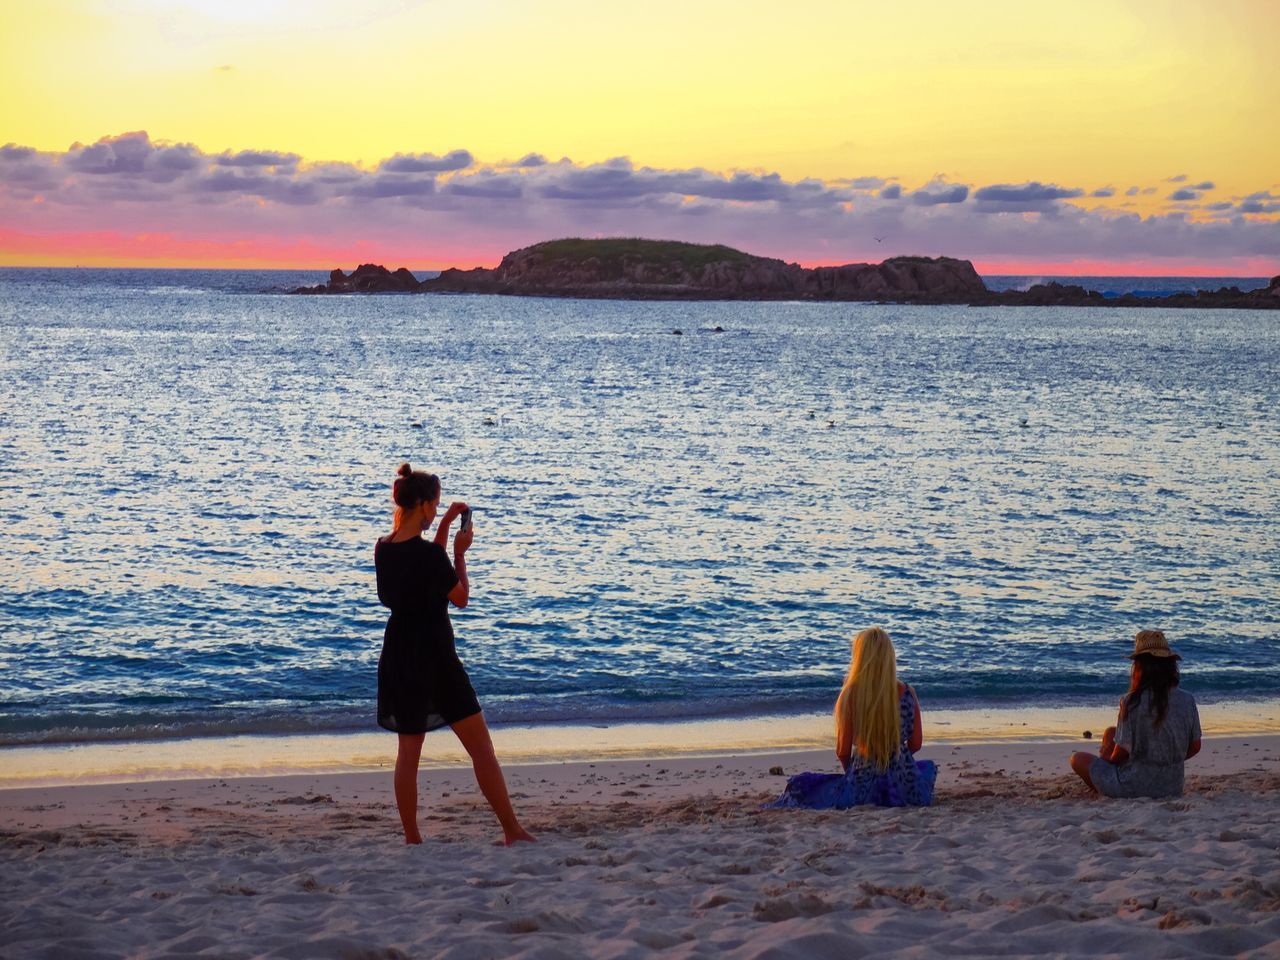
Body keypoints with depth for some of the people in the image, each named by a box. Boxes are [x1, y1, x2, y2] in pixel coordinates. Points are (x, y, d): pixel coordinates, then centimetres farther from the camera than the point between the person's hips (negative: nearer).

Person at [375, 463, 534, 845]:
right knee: (481, 746, 0)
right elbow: (461, 598, -5)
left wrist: (445, 524, 21)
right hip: (434, 656, -7)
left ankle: (411, 838, 13)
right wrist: (461, 553, 6)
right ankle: (513, 831, 2)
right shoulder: (429, 554, -18)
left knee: (409, 749, 13)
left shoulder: (383, 549, 2)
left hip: (399, 656, 7)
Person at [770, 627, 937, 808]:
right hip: (906, 791, 2)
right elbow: (916, 744, 4)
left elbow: (843, 752, -8)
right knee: (928, 766, 39)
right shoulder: (907, 693, -6)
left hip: (864, 788, -2)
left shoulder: (850, 696, -13)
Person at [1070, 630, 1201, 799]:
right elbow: (1194, 747, 3)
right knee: (1110, 732, 26)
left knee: (1078, 758, 20)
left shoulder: (1131, 702, -20)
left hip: (1133, 787, -5)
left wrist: (1107, 756, 9)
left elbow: (1121, 754, -14)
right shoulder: (1187, 701, -7)